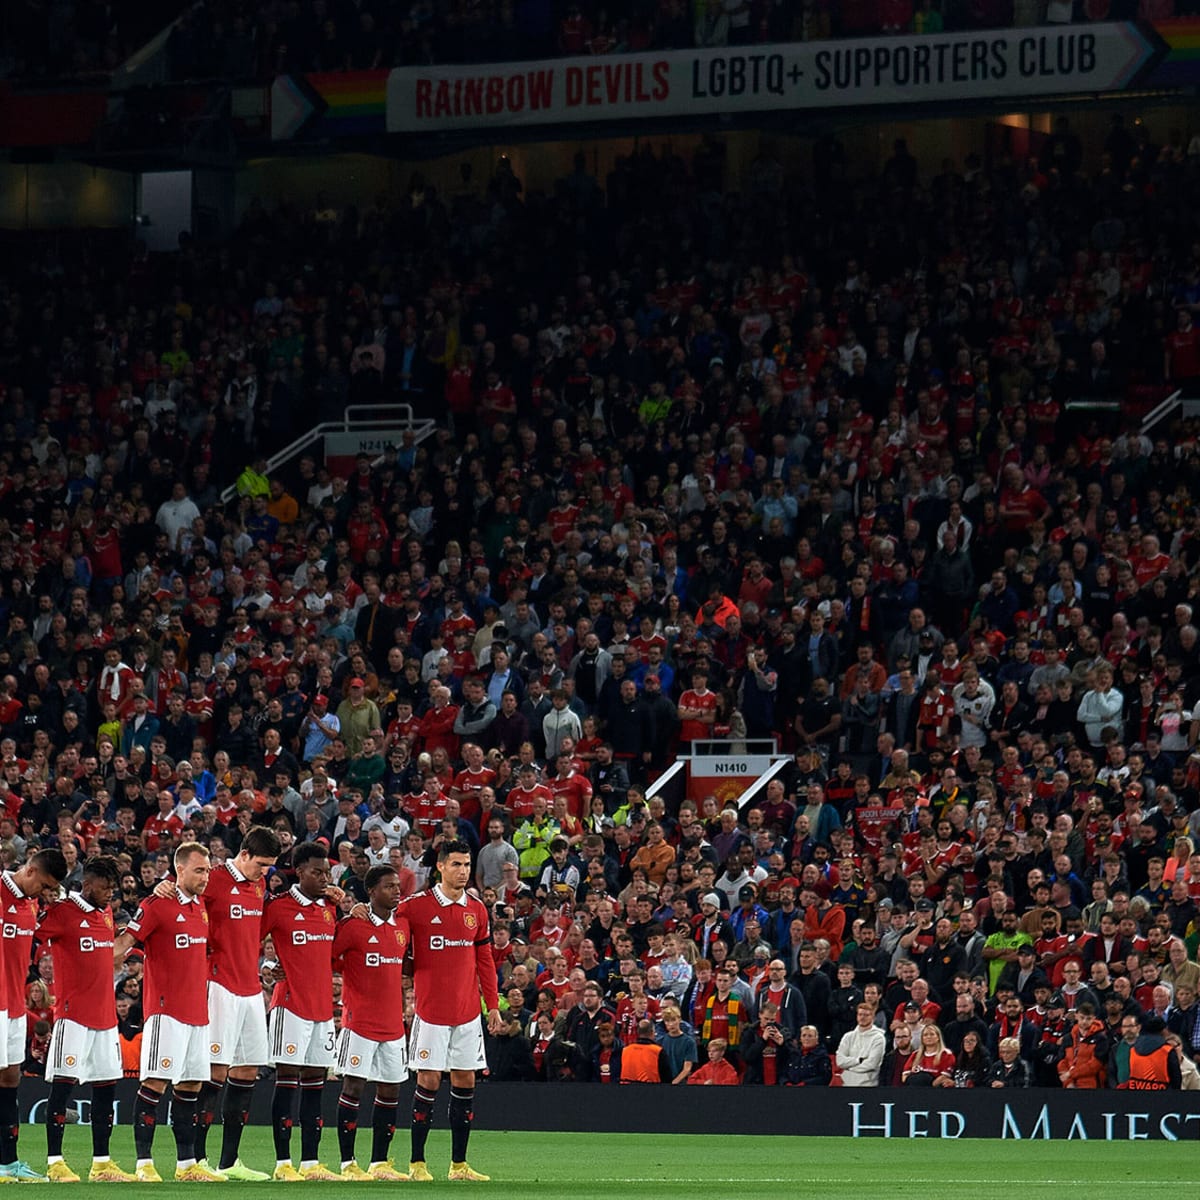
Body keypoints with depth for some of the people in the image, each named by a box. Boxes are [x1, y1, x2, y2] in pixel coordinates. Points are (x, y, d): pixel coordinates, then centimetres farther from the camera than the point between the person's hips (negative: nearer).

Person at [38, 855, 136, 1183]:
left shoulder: (106, 913, 15)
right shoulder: (61, 912, -8)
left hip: (105, 1014, 8)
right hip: (73, 1014, -8)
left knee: (106, 1087, 8)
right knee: (63, 1084, -8)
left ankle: (101, 1164, 13)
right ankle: (55, 1162, -6)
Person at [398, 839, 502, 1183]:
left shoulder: (477, 910, 9)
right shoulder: (416, 906, -6)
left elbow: (485, 961, 13)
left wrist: (493, 1005, 10)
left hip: (468, 1012, 5)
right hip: (431, 1010, -5)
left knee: (465, 1083, 5)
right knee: (428, 1081, -4)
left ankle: (459, 1164, 11)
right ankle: (417, 1163, 3)